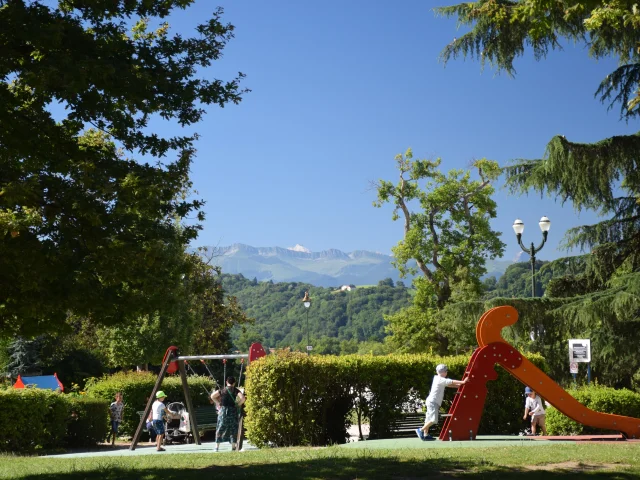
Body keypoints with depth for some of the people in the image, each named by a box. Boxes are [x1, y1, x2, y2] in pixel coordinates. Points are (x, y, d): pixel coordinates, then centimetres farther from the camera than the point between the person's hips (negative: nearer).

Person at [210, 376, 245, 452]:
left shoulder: (222, 390, 3)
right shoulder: (236, 391, -3)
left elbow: (212, 396, 5)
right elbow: (243, 398, -16)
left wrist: (218, 403, 10)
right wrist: (238, 404, -2)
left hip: (223, 410, 1)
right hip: (233, 411, -1)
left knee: (220, 428, 9)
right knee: (233, 429, 10)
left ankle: (217, 446, 5)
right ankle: (233, 446, 9)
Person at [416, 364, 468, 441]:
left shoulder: (437, 378, 17)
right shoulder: (440, 379, -11)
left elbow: (449, 384, 22)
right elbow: (451, 382, -18)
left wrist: (459, 385, 16)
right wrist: (462, 382, -17)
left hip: (431, 402, 10)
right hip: (433, 402, -10)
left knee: (429, 419, 11)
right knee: (433, 420, -14)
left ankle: (425, 434, 13)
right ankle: (421, 430, -11)